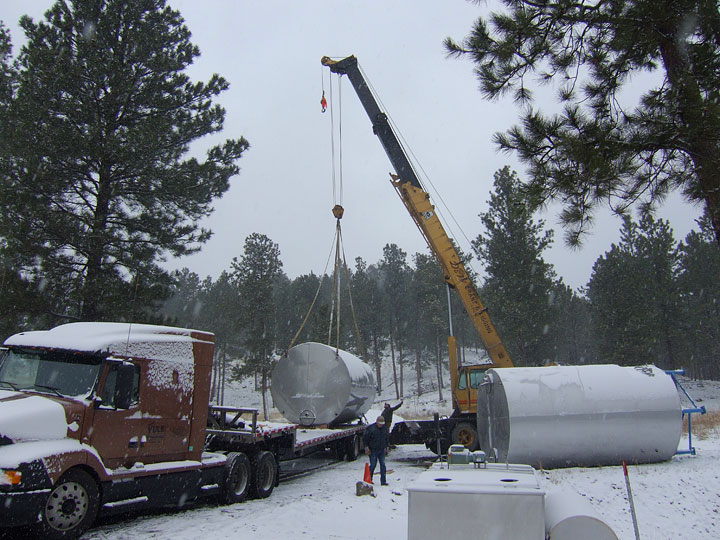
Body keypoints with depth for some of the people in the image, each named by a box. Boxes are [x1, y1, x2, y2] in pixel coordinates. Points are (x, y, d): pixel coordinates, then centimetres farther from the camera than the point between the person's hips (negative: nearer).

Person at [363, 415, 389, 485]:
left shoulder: (384, 428, 8)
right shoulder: (370, 428, -11)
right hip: (373, 450, -5)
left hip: (382, 450, 5)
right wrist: (366, 447, -11)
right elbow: (365, 438, -7)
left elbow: (386, 439, 21)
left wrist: (386, 447, 19)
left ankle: (383, 481, 3)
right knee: (373, 465, 0)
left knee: (383, 465, -1)